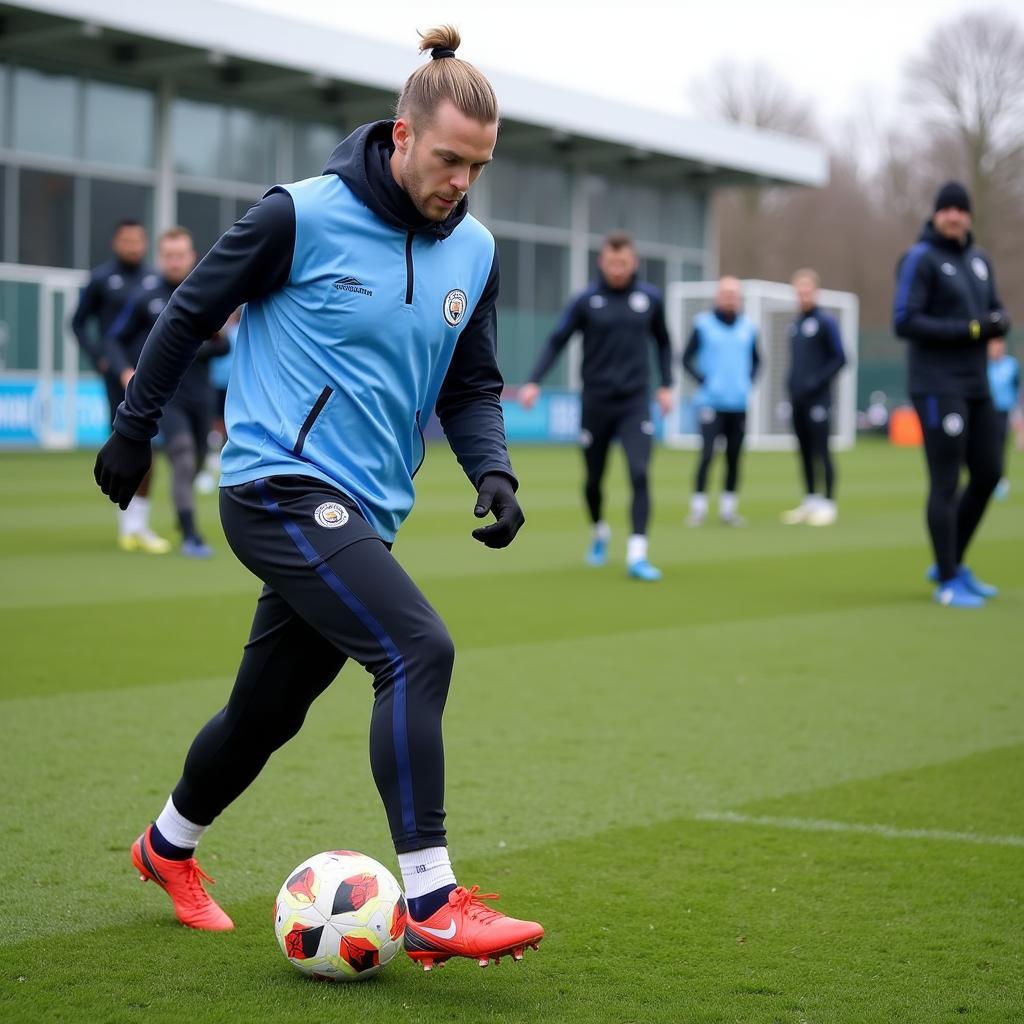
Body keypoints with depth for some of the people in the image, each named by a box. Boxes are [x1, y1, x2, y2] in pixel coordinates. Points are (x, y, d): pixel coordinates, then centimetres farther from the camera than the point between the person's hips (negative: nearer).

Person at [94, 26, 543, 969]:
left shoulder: (473, 252, 7)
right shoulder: (304, 217, -11)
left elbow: (471, 388, 16)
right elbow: (191, 313, 1)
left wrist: (493, 472, -3)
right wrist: (133, 428, 7)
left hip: (364, 515, 7)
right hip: (283, 489, -7)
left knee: (269, 708, 17)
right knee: (419, 651, -23)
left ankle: (170, 847, 44)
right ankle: (432, 907, -21)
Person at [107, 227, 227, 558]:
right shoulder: (146, 296, -4)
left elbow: (223, 344, 4)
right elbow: (115, 340, 2)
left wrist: (195, 350, -14)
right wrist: (126, 371, -15)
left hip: (199, 394, 4)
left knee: (195, 464, 14)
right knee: (183, 459, -20)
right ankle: (190, 536, -19)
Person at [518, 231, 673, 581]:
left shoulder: (650, 298, 2)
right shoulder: (586, 300, -3)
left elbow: (663, 342, 16)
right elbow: (556, 342, -2)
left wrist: (666, 385, 9)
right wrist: (534, 382, -13)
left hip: (635, 403, 0)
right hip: (596, 403, 0)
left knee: (639, 474, -16)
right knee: (594, 478, 10)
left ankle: (637, 555, -16)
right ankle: (600, 532, 40)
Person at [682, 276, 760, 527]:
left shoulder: (748, 327, 9)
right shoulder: (703, 324, -1)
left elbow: (755, 360, 22)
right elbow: (687, 359, 3)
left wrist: (749, 382, 6)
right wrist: (703, 381, -9)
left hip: (739, 405, 4)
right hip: (711, 402, -4)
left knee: (734, 457, 5)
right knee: (707, 454, -12)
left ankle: (729, 507, 14)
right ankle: (698, 507, -5)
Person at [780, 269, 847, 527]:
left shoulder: (826, 321, -6)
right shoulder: (795, 324, 15)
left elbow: (839, 358, -9)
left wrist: (817, 381, -16)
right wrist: (791, 385, 10)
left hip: (817, 399, -7)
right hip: (797, 399, 7)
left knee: (821, 451, -7)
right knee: (804, 451, 9)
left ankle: (828, 504, -3)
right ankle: (810, 500, 16)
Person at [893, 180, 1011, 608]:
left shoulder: (978, 260, 13)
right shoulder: (921, 259, -9)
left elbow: (996, 312, 17)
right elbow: (905, 322, -16)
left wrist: (998, 322, -7)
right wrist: (967, 330, -19)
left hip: (975, 385, 8)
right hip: (937, 387, -8)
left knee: (988, 474, 10)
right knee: (946, 484, -5)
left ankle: (951, 564, 24)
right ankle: (947, 582, 3)